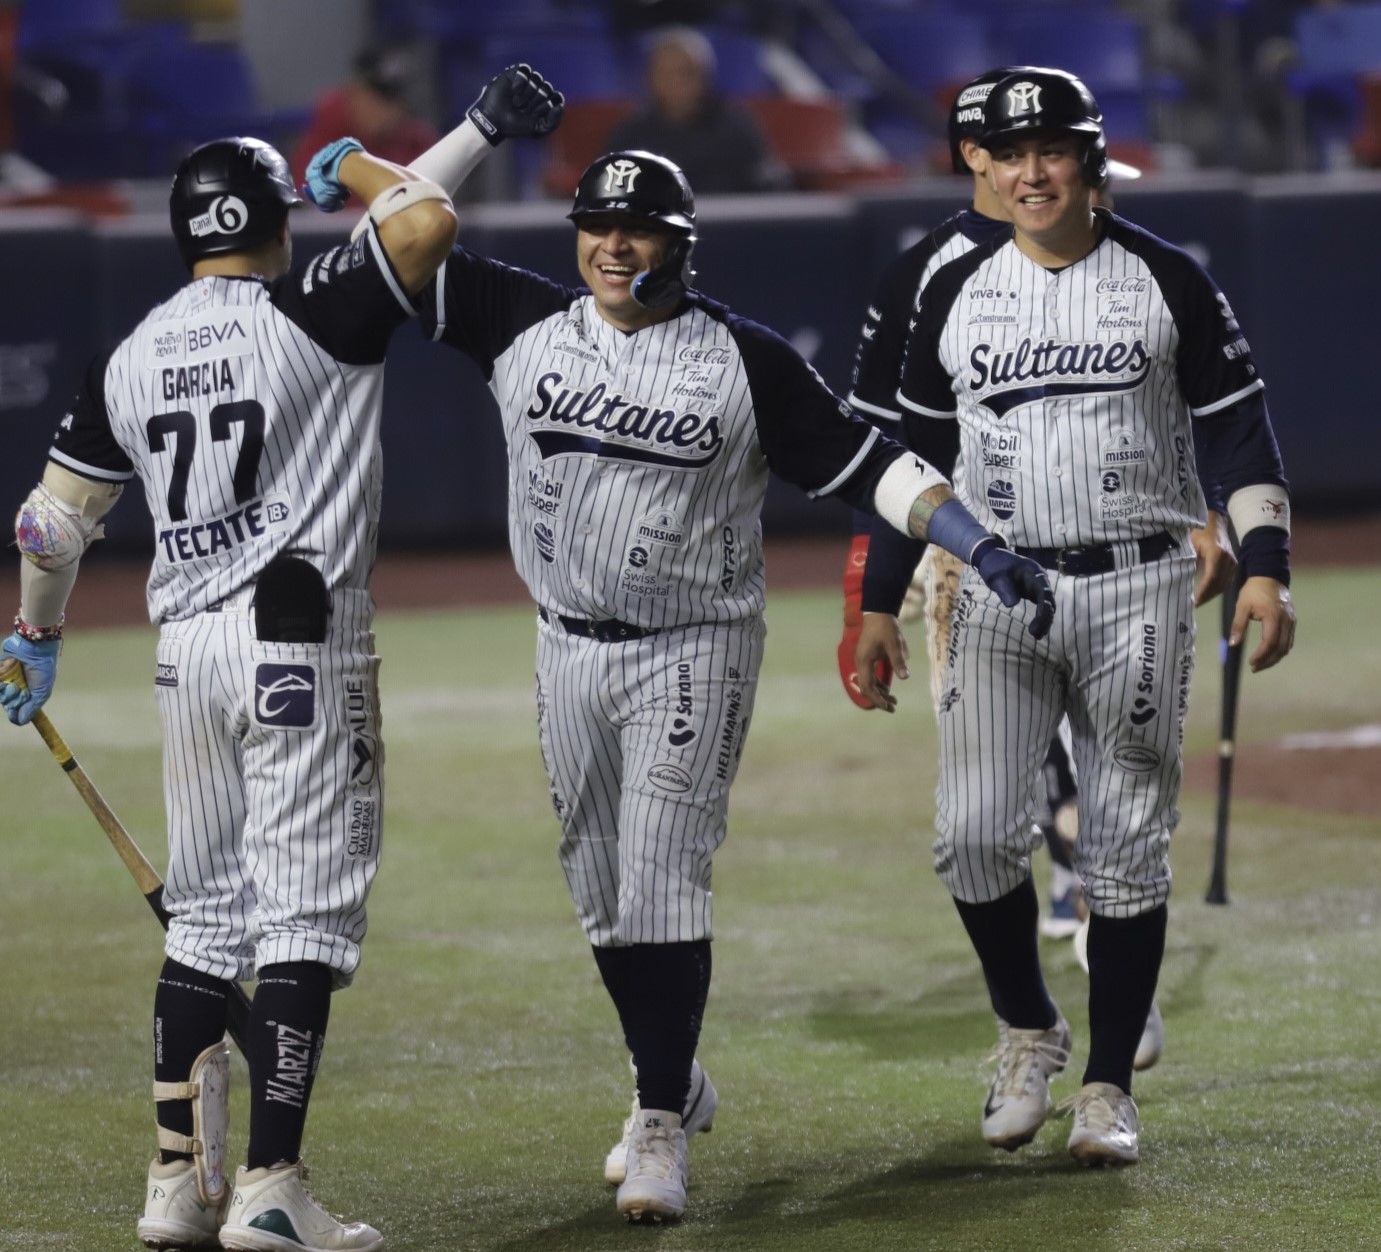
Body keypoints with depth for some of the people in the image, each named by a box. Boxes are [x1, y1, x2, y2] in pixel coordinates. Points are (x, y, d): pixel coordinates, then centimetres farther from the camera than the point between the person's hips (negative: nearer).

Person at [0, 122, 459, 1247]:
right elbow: (429, 222, -15)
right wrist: (356, 170, 5)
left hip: (189, 650, 6)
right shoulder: (310, 314, -7)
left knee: (207, 917, 15)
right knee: (306, 917, -5)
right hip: (302, 648, -6)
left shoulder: (129, 360, 9)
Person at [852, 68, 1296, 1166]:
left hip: (1137, 590, -2)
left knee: (1128, 845, 0)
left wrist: (1266, 568, -11)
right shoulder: (955, 292, 7)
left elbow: (1238, 428, 0)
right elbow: (913, 451, 12)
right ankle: (1028, 1031, 17)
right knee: (974, 835, -8)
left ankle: (1108, 1087, 9)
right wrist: (879, 603, 9)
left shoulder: (1165, 282, 0)